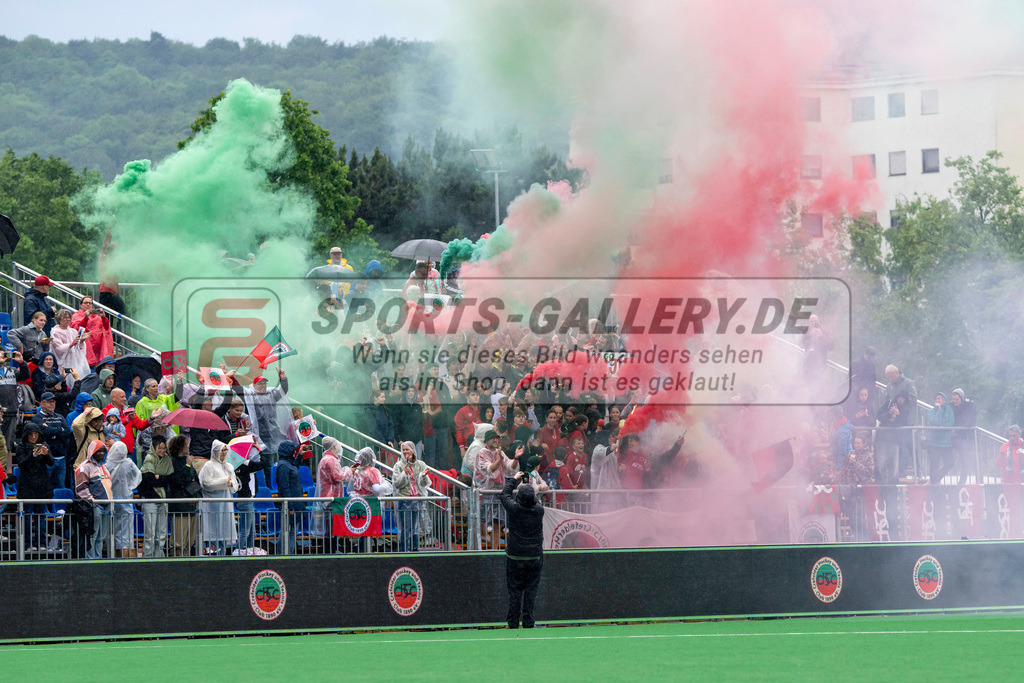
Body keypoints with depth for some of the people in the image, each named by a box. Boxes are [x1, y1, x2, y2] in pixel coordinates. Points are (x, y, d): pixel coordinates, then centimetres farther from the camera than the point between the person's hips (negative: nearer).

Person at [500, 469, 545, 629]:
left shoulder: (514, 509, -14)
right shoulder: (539, 511, -9)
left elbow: (505, 494, 5)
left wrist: (514, 480, 20)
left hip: (515, 557, -1)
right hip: (535, 556, 1)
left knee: (515, 590, 5)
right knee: (531, 590, 7)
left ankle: (513, 623, 6)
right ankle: (528, 623, 6)